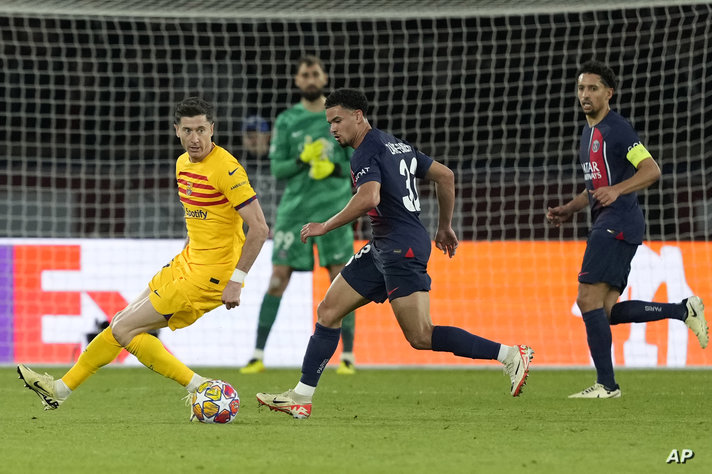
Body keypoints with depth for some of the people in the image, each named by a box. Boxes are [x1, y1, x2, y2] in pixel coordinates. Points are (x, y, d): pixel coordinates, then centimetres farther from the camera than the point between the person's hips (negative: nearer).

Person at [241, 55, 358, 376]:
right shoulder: (286, 120, 8)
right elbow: (277, 168, 3)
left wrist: (333, 168, -14)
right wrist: (302, 160, -15)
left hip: (333, 208, -1)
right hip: (294, 208, 1)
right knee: (277, 279, -3)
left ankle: (348, 355, 3)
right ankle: (258, 355, 0)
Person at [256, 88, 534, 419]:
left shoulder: (366, 151, -11)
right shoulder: (396, 144, 18)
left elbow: (369, 198, -28)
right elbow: (445, 175, 21)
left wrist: (325, 227, -19)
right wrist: (445, 227, 28)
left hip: (402, 248, -11)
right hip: (382, 248, 11)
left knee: (420, 337, -13)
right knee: (329, 311, 8)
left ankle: (511, 355, -10)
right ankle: (301, 398, 9)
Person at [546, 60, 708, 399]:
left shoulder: (616, 129, -9)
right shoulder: (589, 132, 21)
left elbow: (652, 170, -17)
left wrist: (616, 190, -30)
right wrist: (568, 209, 20)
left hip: (618, 222, -10)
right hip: (606, 224, 10)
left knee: (588, 299, -13)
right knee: (606, 310, 5)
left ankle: (606, 384, -10)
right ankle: (683, 310, 12)